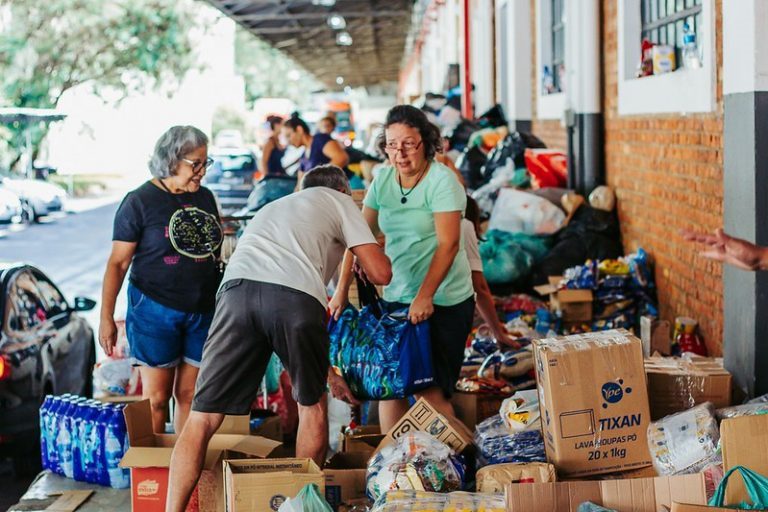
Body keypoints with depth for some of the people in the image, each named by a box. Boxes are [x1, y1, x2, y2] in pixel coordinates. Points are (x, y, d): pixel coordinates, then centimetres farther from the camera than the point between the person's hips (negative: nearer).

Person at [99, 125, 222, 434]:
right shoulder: (140, 201, -7)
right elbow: (118, 262, -7)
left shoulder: (205, 198, 9)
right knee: (156, 397, -1)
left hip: (203, 312, 5)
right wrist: (106, 318, -11)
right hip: (155, 312, -5)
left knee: (190, 396, 7)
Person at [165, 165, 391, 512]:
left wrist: (325, 372, 50)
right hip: (296, 294, -3)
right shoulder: (339, 200, 29)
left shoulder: (271, 208, 45)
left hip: (236, 288, 3)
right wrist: (376, 253, 46)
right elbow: (380, 274, 20)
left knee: (202, 418, 5)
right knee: (312, 402, 22)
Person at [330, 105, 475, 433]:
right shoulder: (383, 179, 7)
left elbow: (449, 244, -18)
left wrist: (425, 296, -25)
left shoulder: (441, 180, -12)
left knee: (431, 391, -8)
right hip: (397, 296, 6)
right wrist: (342, 289, 1)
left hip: (444, 301, -6)